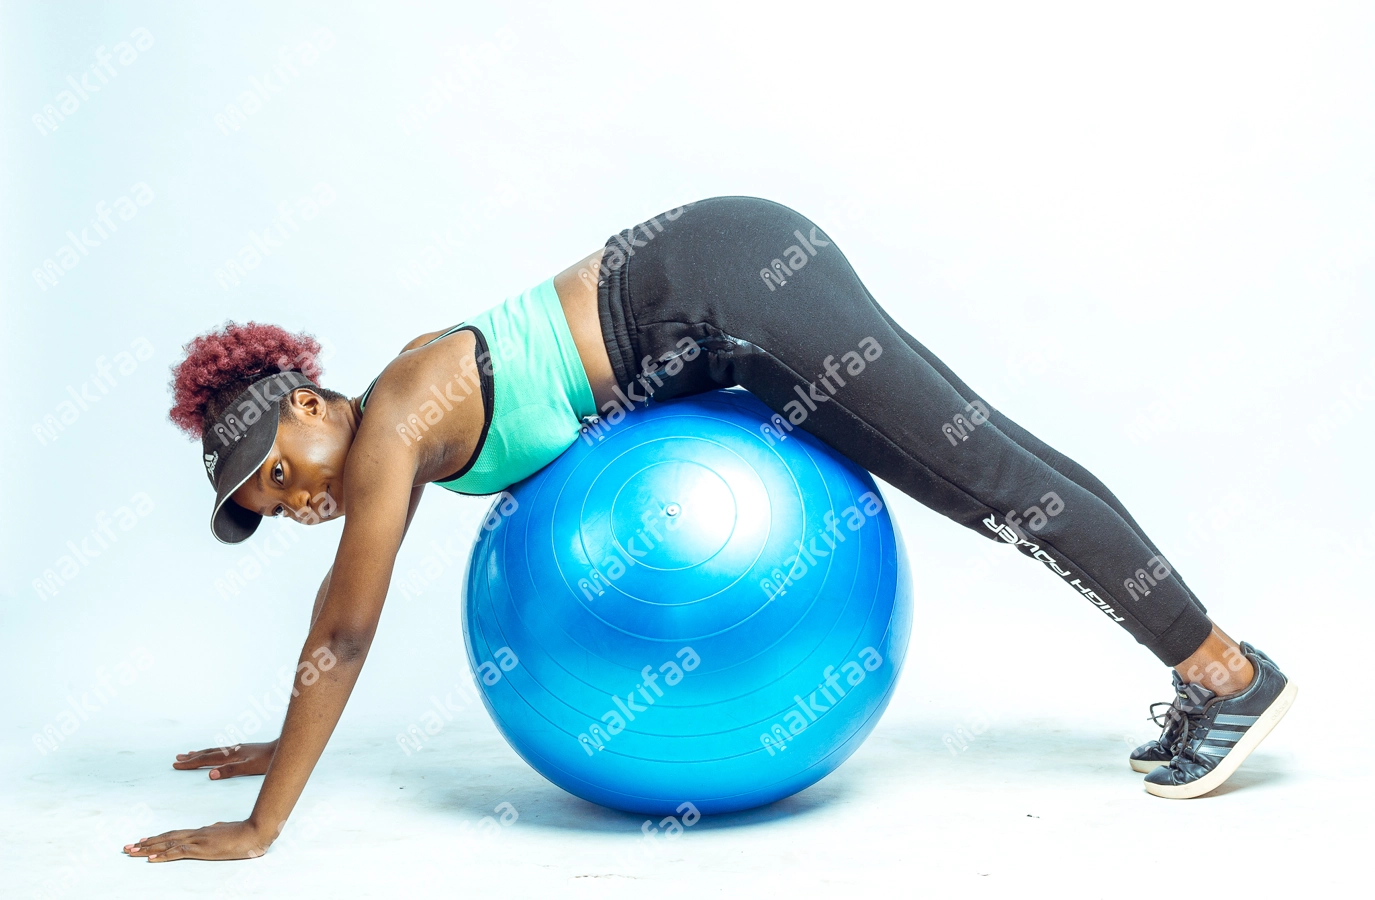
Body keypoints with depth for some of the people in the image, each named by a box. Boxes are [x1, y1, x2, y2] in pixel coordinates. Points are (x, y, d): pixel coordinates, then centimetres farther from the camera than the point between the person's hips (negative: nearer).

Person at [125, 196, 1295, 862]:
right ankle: (1201, 690, 22)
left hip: (729, 279, -8)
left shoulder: (394, 421, -16)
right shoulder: (400, 446, 8)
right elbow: (338, 610, 19)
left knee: (983, 466, -3)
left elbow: (345, 636, -15)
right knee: (967, 472, 10)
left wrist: (260, 827, -9)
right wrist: (283, 746, 26)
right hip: (715, 332, 8)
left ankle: (1230, 671, 10)